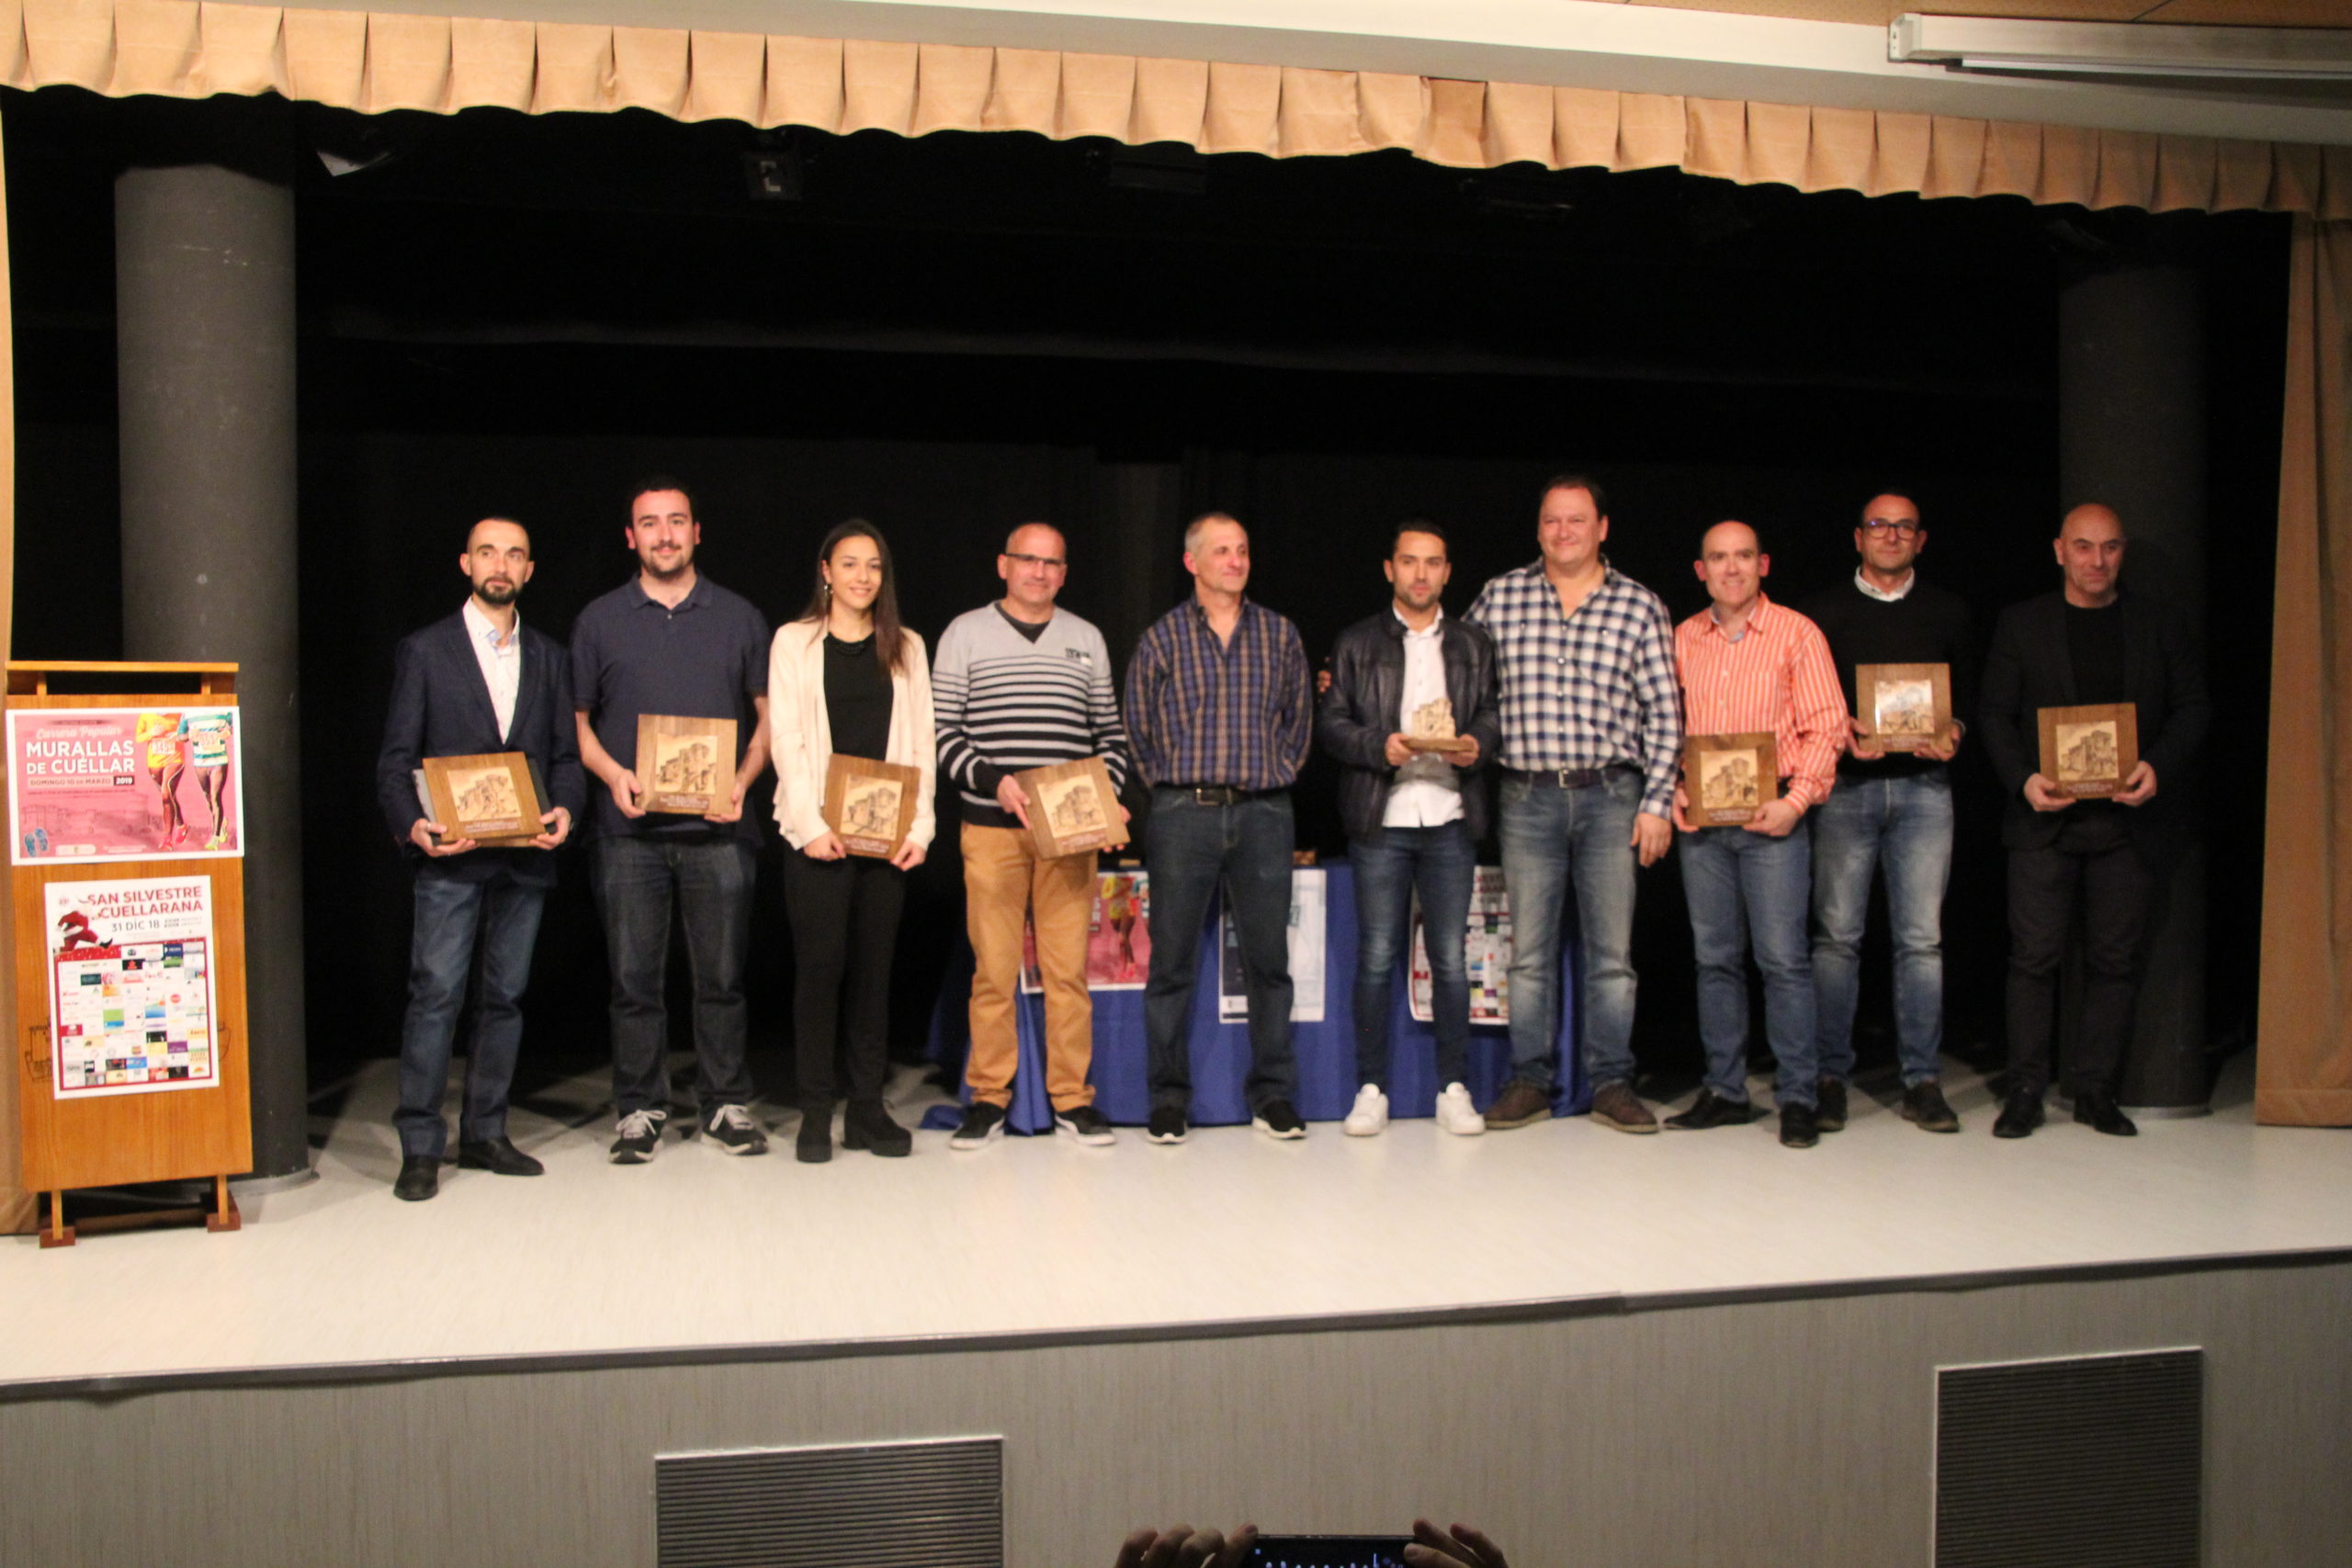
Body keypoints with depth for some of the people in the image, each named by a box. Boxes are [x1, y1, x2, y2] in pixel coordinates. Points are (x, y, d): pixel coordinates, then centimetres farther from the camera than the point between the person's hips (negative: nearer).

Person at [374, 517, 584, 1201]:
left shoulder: (550, 658, 14)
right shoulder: (425, 650, 4)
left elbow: (565, 753, 13)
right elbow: (395, 758, 0)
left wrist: (565, 809, -7)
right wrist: (412, 824, -16)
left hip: (525, 856, 4)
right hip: (451, 856, -3)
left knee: (506, 996, 9)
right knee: (435, 995, -6)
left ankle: (485, 1133, 19)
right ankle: (421, 1147, 1)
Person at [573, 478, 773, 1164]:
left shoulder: (739, 617, 10)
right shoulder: (600, 619, 10)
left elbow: (767, 715, 10)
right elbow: (577, 721, 10)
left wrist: (742, 781, -7)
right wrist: (613, 775, -8)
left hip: (718, 828, 0)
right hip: (631, 830, 0)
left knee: (721, 975, 4)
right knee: (634, 978, 3)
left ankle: (726, 1105, 15)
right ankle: (639, 1108, 14)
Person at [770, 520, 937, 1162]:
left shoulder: (905, 647, 13)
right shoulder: (794, 642, 6)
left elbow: (921, 742, 9)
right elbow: (787, 740, -2)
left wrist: (919, 826, -2)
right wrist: (810, 826, -11)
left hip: (886, 835, 3)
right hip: (817, 834, -2)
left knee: (874, 965, 5)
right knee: (821, 963, -4)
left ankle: (867, 1108, 12)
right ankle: (815, 1114, 4)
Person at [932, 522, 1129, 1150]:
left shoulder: (1086, 639, 15)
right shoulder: (966, 633, 6)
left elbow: (1110, 731, 16)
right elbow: (941, 730, 2)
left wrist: (1108, 794, 0)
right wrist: (992, 780, -12)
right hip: (991, 828, -2)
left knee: (1068, 968, 2)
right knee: (993, 969, 0)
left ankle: (1073, 1097, 13)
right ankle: (989, 1097, 12)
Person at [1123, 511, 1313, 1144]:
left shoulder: (1280, 635, 10)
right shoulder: (1161, 638, 5)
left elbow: (1299, 717, 17)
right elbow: (1137, 725, 10)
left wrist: (1276, 777, 10)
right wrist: (1171, 785, 7)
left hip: (1263, 813, 2)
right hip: (1183, 813, -1)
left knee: (1268, 959, 4)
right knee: (1171, 962, 0)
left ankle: (1273, 1096, 14)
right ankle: (1169, 1100, 10)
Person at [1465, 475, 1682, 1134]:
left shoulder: (1640, 606, 5)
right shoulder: (1499, 598, 7)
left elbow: (1664, 712, 3)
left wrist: (1657, 802, -2)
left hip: (1611, 797, 0)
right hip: (1528, 798, 0)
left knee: (1612, 951, 4)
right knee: (1528, 950, 4)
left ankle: (1612, 1084, 14)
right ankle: (1528, 1082, 14)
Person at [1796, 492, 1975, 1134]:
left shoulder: (1949, 611, 14)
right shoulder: (1822, 611, 9)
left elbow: (1971, 692, 15)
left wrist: (1954, 733, -6)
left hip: (1924, 787, 1)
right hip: (1845, 786, -1)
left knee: (1921, 937, 0)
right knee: (1836, 934, -1)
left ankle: (1922, 1080, 7)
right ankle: (1830, 1075, 6)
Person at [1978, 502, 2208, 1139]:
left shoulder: (2162, 624, 10)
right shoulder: (2020, 624, 7)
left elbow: (2193, 707, 7)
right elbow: (1996, 714, 4)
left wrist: (2159, 766, -11)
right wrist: (2022, 778, -13)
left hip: (2131, 817, 1)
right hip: (2045, 819, -1)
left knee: (2114, 959, 5)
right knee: (2034, 955, -2)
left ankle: (2095, 1088, 15)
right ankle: (2025, 1089, 6)